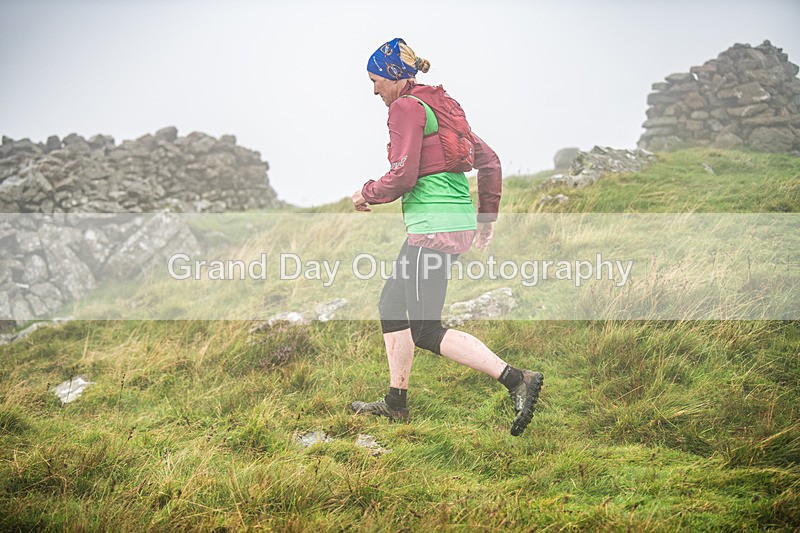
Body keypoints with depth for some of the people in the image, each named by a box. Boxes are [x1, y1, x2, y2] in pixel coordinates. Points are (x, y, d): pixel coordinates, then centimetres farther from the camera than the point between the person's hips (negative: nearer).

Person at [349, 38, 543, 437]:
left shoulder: (405, 107, -8)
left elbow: (403, 176, -18)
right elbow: (489, 161, 19)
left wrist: (367, 194, 1)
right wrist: (487, 220, 24)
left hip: (433, 228, -10)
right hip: (460, 224, 10)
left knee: (426, 331, -6)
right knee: (391, 303, 19)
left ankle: (517, 379, -16)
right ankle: (396, 403, 26)